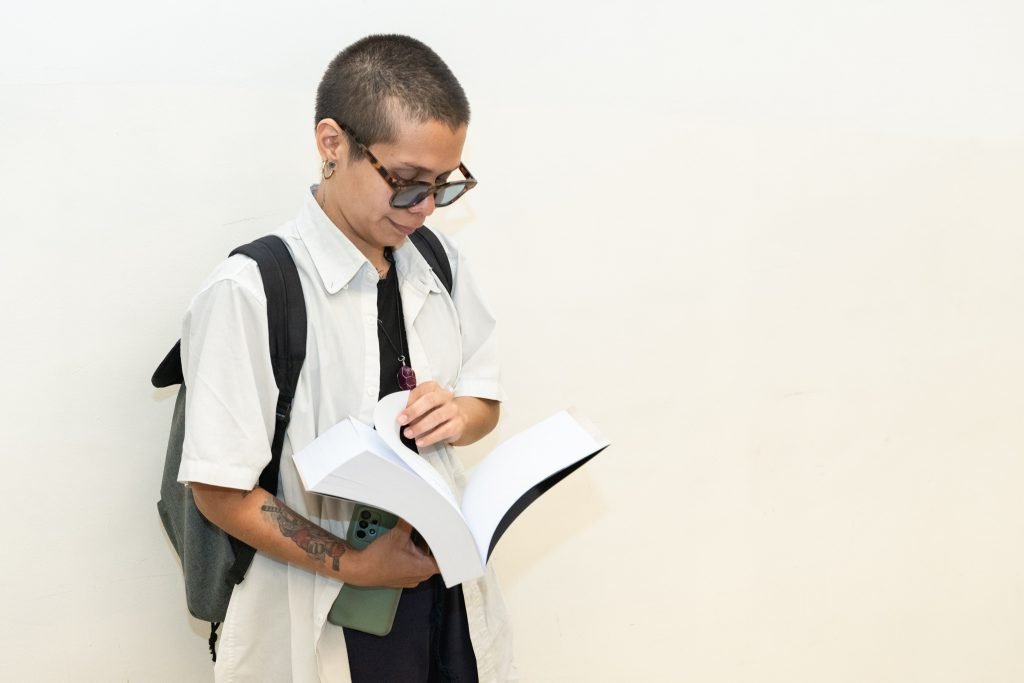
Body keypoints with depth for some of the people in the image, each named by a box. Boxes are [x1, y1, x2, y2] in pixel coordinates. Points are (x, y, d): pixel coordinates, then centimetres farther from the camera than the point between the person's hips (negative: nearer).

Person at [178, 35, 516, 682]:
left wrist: (458, 415, -9)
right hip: (326, 621, -5)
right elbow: (221, 491, -15)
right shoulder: (250, 292, -18)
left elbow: (487, 401, 13)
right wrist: (354, 566, -20)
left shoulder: (439, 264, 1)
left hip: (445, 589, 6)